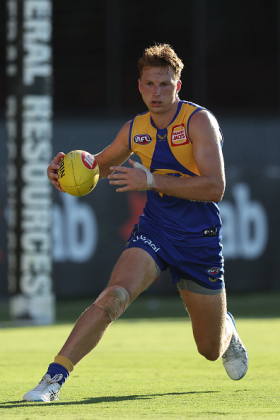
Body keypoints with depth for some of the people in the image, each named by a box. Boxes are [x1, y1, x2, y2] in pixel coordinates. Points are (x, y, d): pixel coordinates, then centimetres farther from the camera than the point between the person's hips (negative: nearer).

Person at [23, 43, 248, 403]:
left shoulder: (199, 121, -16)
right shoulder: (135, 130, 1)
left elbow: (215, 188, -27)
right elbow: (101, 163, 21)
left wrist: (151, 180, -34)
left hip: (199, 240, -2)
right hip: (154, 229, 2)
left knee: (210, 350, 10)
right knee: (114, 295, -28)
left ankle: (227, 330, 49)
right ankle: (54, 378, -30)